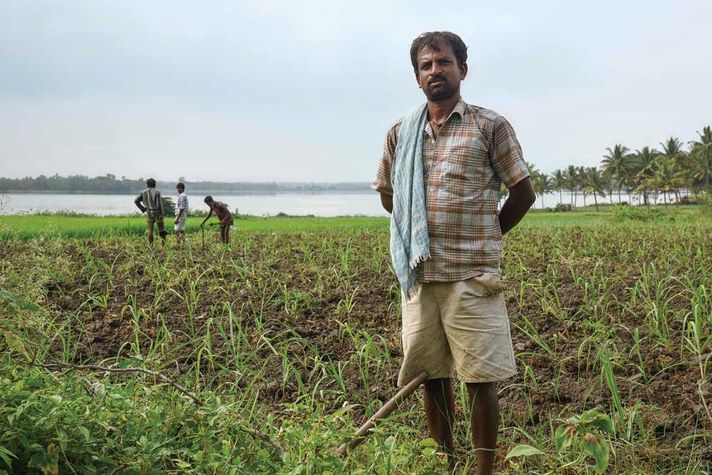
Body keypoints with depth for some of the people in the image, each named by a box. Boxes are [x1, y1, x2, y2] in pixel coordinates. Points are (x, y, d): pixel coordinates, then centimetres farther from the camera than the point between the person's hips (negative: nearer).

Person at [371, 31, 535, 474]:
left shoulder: (491, 126, 0)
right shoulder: (400, 133, 11)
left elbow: (524, 192, 5)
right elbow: (388, 195, 22)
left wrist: (482, 238, 9)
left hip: (473, 276, -4)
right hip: (419, 275, 4)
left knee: (480, 379, 0)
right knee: (432, 377, 10)